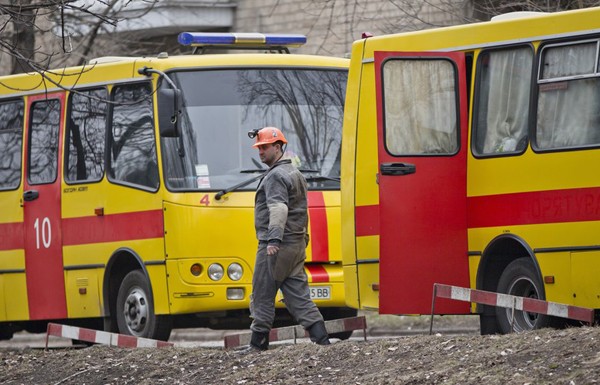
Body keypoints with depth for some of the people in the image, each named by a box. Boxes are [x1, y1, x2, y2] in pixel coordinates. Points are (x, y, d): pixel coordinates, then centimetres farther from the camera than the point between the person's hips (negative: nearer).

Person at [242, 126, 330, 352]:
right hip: (297, 244, 10)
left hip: (275, 247, -9)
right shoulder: (295, 173, 22)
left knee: (263, 295, -1)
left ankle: (259, 342, 3)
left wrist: (274, 239, -34)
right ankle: (321, 338, -2)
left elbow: (279, 208, -26)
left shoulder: (276, 176, -11)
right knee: (298, 295, 6)